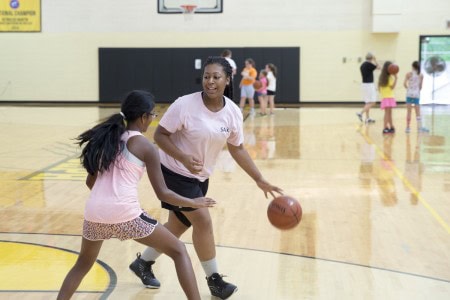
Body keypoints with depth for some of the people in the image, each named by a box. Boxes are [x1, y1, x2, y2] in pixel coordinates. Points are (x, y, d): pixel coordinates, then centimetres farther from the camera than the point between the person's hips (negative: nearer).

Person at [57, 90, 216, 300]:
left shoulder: (107, 137, 17)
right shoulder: (145, 147, 1)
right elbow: (162, 193, 1)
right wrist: (193, 203, 15)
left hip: (94, 215, 5)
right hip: (125, 216, -5)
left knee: (83, 264, 30)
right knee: (178, 251, 12)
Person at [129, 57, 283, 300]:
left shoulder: (233, 112, -9)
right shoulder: (185, 105, -24)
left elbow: (237, 149, 2)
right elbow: (160, 135, -18)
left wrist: (260, 181, -2)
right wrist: (183, 158, -32)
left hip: (200, 177, 7)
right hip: (175, 173, -6)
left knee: (178, 225, 15)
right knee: (203, 221, -11)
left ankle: (143, 263, 36)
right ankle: (214, 280, 5)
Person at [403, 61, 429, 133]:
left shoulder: (409, 74, -3)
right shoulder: (421, 75, 4)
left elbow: (404, 84, -10)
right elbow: (420, 86, 5)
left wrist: (408, 88, 8)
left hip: (409, 94, -1)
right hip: (417, 94, 2)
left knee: (409, 112, 2)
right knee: (418, 112, 8)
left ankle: (408, 127, 2)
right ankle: (420, 127, 5)